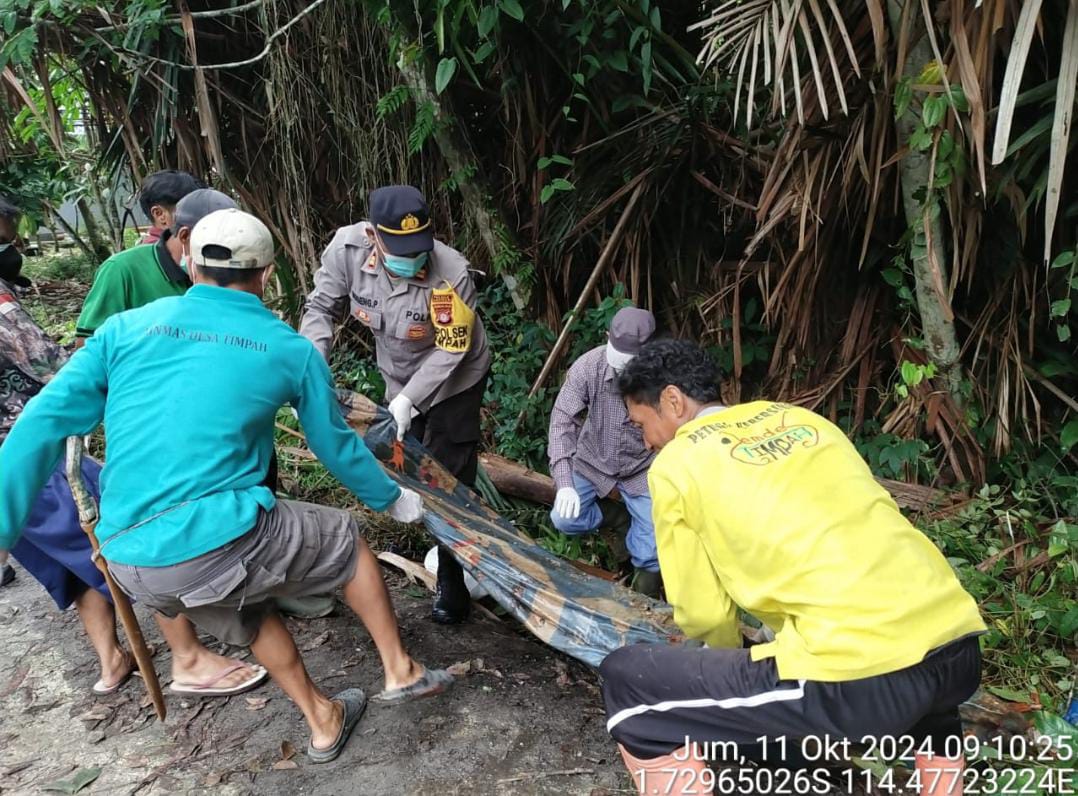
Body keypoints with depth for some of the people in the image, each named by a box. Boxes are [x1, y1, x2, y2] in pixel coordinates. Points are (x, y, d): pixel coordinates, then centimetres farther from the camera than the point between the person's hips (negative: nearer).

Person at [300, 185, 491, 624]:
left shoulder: (451, 272, -36)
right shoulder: (346, 248, -26)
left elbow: (450, 350, -27)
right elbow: (322, 308, -13)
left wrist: (409, 400, -33)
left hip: (453, 381, -5)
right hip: (400, 379, 5)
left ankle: (452, 581, 11)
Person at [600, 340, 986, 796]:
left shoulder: (676, 463, 4)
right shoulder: (804, 419, 22)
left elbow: (702, 612, 8)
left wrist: (726, 657, 31)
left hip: (859, 679, -7)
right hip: (960, 650, 8)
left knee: (629, 683, 7)